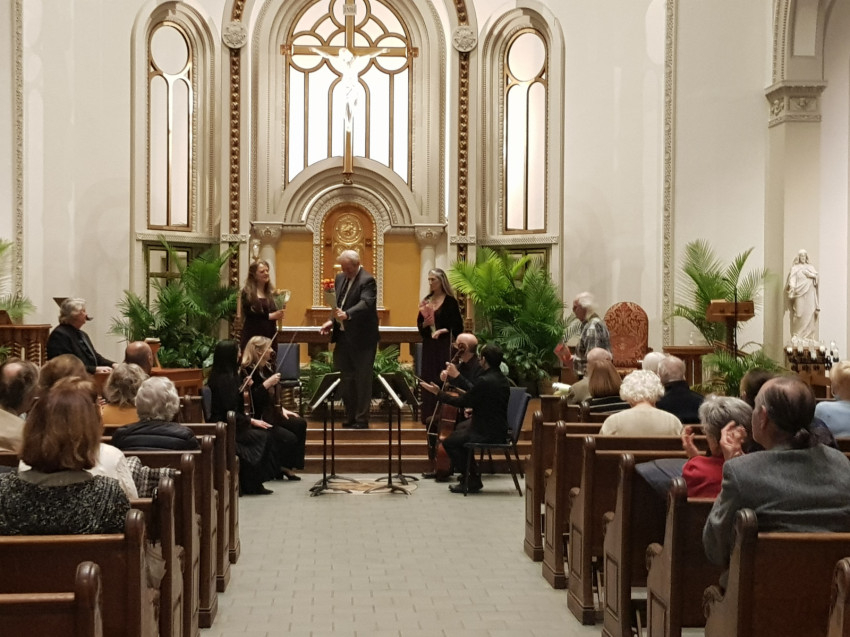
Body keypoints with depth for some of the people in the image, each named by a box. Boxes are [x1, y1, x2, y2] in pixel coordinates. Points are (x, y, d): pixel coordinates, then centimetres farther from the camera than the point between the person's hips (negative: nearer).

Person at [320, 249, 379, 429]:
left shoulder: (367, 280, -14)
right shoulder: (340, 278, 11)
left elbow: (365, 303, -29)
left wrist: (346, 315, -43)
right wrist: (332, 320, 2)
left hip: (361, 338, -8)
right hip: (343, 335, 8)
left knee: (362, 379, -1)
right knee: (345, 377, 13)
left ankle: (362, 419, 7)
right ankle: (350, 416, 24)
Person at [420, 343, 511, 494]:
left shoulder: (485, 381, -24)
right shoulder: (501, 379, 6)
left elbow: (462, 402, -17)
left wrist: (438, 393, -10)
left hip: (488, 433, -10)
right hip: (498, 429, 10)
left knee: (449, 442, 0)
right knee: (461, 428, 29)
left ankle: (473, 481, 4)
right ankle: (469, 474, 34)